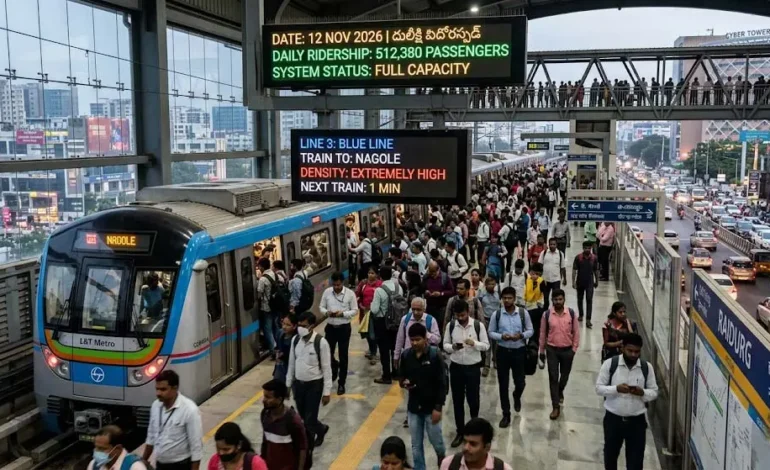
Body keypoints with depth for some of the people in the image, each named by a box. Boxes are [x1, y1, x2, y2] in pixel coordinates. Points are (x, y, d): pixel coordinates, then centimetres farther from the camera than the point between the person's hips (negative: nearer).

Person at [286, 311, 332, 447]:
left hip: (314, 385, -5)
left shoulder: (321, 342, -19)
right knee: (303, 417, 16)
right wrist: (288, 383, 12)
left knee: (309, 419, -1)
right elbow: (292, 363, 8)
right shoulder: (295, 340, -3)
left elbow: (326, 368, -14)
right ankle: (321, 429, 44)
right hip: (298, 383, 5)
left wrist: (327, 392, -13)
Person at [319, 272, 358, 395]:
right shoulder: (327, 292, -2)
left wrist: (343, 313, -22)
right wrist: (327, 312, -17)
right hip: (330, 327, 2)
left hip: (344, 328, -2)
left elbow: (355, 310, -6)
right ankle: (334, 368, 41)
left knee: (343, 357, 5)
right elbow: (321, 307, 5)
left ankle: (341, 383, 18)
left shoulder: (350, 293, -10)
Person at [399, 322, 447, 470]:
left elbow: (442, 383, -11)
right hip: (413, 407, 3)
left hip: (431, 407, -3)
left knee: (436, 441, 8)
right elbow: (401, 377, 11)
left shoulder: (435, 355, -14)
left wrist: (438, 407, -14)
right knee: (416, 445, 10)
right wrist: (404, 383, -13)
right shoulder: (406, 356, -3)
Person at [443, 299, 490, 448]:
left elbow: (486, 345, -4)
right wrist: (453, 347, -19)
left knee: (473, 399, 8)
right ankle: (460, 432, 24)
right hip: (456, 367, 2)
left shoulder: (478, 325, -9)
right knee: (457, 401, 10)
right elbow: (445, 345, 4)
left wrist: (474, 343, -24)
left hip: (473, 367, -2)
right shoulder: (450, 325, -3)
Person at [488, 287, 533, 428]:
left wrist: (521, 335, -19)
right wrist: (501, 336, -19)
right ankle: (506, 414, 20)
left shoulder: (523, 313, -7)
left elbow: (530, 330, 1)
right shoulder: (496, 314, -6)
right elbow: (491, 333, 1)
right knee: (503, 384, 6)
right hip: (502, 351, 0)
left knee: (520, 382, 9)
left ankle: (517, 397, 47)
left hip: (519, 351, 0)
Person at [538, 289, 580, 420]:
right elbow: (542, 333, 0)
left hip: (567, 350, 1)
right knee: (553, 377, -2)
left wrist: (574, 348, -1)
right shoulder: (547, 315, -9)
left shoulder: (571, 313, -8)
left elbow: (576, 331, 1)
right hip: (552, 350, -1)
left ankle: (560, 392, 49)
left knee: (564, 375, 18)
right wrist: (542, 350, 4)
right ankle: (556, 406, 4)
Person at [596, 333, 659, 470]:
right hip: (613, 418, 0)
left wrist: (642, 392, -20)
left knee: (636, 459, 7)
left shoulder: (647, 367, -5)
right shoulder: (609, 364, -10)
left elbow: (654, 392, 1)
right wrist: (616, 389, -25)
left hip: (637, 420, 0)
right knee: (610, 453, 18)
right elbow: (599, 388, -7)